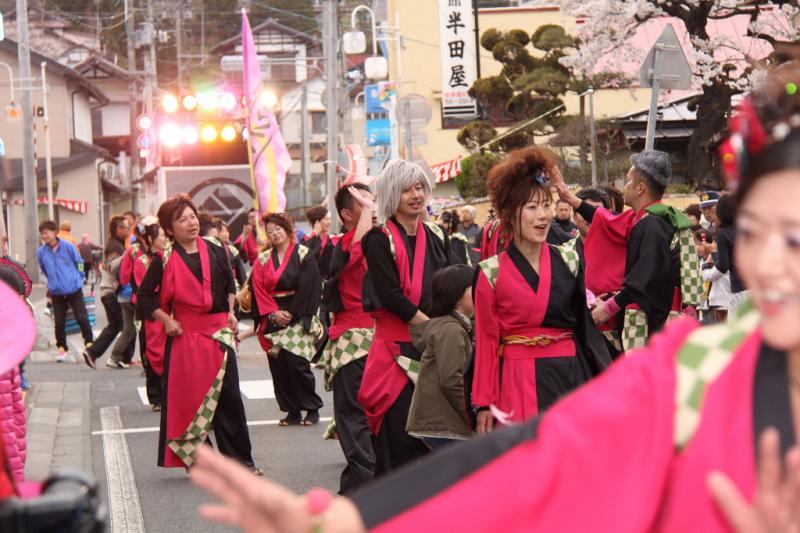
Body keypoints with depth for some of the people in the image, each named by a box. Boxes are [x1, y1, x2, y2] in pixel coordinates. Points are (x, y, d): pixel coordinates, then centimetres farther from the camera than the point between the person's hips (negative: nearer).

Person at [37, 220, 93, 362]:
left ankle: (89, 343, 13)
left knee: (82, 318, -1)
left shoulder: (67, 246, -10)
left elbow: (79, 262, 3)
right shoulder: (41, 252, -4)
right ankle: (61, 348, 15)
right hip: (56, 292, 2)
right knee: (59, 322, 3)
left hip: (74, 289, -2)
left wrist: (78, 279, 8)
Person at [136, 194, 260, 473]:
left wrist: (230, 311, 8)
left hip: (219, 332, 2)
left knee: (228, 396, 1)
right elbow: (144, 297, 2)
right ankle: (194, 460, 11)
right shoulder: (165, 260, -2)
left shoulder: (215, 252, 7)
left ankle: (241, 460, 7)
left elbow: (230, 285, 21)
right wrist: (166, 320, -6)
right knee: (189, 398, 0)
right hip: (184, 335, -2)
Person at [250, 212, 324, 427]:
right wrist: (274, 313, -9)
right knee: (278, 365, 0)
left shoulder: (304, 255, -1)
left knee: (297, 363, -13)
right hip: (272, 320, 4)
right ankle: (292, 411, 8)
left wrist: (292, 313, -12)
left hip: (298, 318, -4)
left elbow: (308, 288, -7)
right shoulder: (263, 260, 11)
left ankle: (312, 408, 1)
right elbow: (259, 291, 4)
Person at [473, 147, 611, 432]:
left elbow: (585, 326, 10)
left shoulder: (569, 260, 7)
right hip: (518, 384, -3)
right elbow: (486, 341, 1)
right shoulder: (491, 272, -1)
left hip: (570, 377, 3)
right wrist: (484, 404, -1)